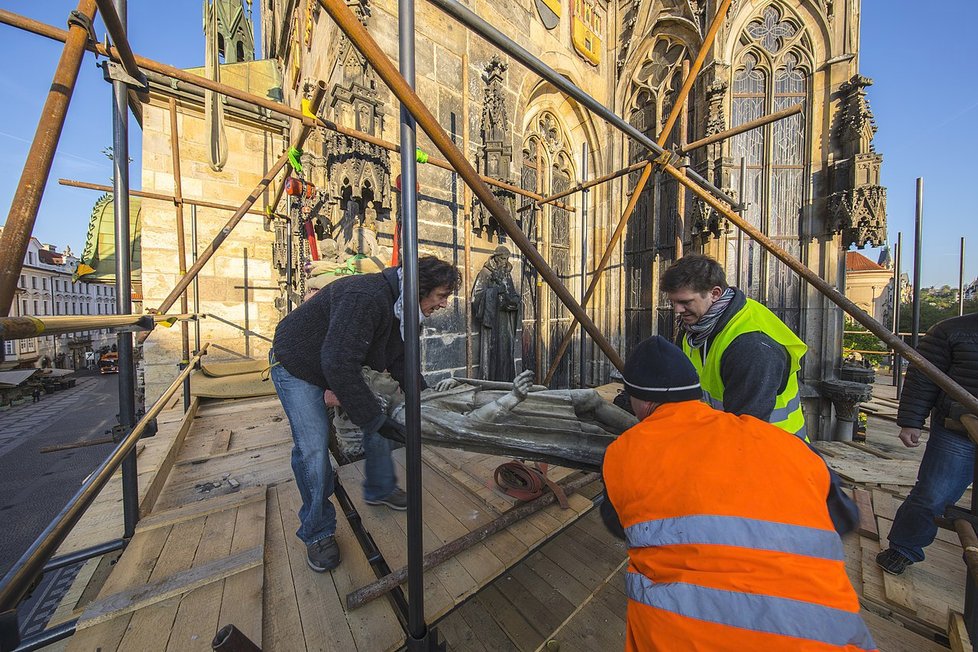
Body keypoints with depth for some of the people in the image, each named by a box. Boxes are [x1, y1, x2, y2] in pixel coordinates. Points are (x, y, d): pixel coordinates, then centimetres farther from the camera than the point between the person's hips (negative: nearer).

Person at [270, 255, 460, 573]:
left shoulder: (401, 307, -6)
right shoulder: (366, 297, -36)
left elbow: (399, 361, 3)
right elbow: (338, 364, -38)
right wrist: (373, 417, -32)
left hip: (341, 365, 8)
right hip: (297, 365, -8)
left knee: (379, 422, 8)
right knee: (313, 447, -10)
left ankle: (379, 490, 31)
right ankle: (317, 533, 16)